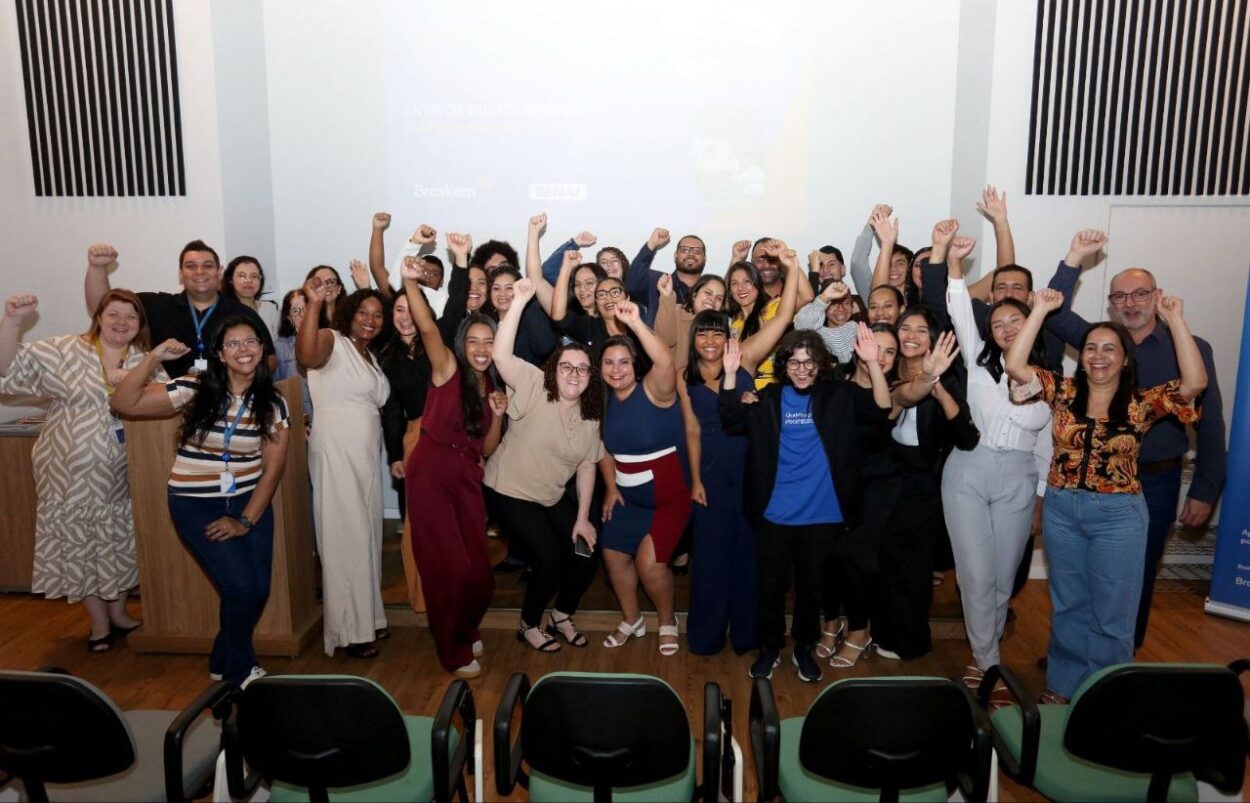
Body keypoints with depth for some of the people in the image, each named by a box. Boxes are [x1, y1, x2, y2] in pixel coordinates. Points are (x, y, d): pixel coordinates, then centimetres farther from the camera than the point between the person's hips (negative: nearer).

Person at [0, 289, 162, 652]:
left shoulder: (144, 361, 4)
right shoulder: (65, 351, -5)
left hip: (123, 474, 2)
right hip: (73, 472, -2)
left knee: (122, 543, 12)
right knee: (79, 544, 8)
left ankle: (118, 613, 32)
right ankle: (99, 624, 23)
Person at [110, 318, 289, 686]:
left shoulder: (272, 402, -3)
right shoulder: (194, 389, -8)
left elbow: (273, 467, -3)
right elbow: (123, 404, -12)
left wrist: (246, 520, -7)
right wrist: (153, 358, -22)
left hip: (250, 502, 3)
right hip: (196, 505, -3)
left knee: (259, 590, -1)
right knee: (241, 586, -13)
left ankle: (225, 662, 30)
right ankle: (240, 669, 16)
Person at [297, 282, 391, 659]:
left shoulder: (369, 356, 17)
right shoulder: (332, 341, -9)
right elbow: (306, 356, -33)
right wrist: (314, 304, -40)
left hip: (366, 455, 8)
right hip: (336, 453, -8)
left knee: (366, 534, 13)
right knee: (346, 536, -2)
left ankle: (367, 616, 26)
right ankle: (349, 629, 8)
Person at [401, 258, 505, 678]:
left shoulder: (494, 386, 11)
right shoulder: (447, 370, -4)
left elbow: (487, 449, 10)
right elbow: (427, 328, -23)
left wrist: (498, 416, -6)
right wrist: (410, 283, -36)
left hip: (468, 478, 5)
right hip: (431, 473, -5)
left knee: (478, 569, 7)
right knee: (450, 568, -1)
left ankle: (466, 632, 37)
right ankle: (453, 651, 20)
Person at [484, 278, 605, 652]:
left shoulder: (590, 416, -1)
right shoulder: (535, 387, -17)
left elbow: (587, 466, 3)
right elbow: (501, 355, -33)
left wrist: (582, 518, 0)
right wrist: (519, 302, -40)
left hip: (553, 497, 6)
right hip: (510, 493, -6)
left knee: (586, 555, 1)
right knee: (550, 561, -13)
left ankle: (562, 617, 28)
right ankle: (529, 626, 15)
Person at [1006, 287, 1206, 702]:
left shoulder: (1143, 403, -6)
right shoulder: (1064, 392, -1)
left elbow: (1195, 382, -22)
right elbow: (1015, 365, -13)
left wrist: (1176, 321, -22)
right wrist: (1040, 310, -15)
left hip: (1119, 516, -2)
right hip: (1062, 510, 2)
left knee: (1111, 612, 10)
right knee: (1067, 605, 18)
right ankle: (1062, 686, 34)